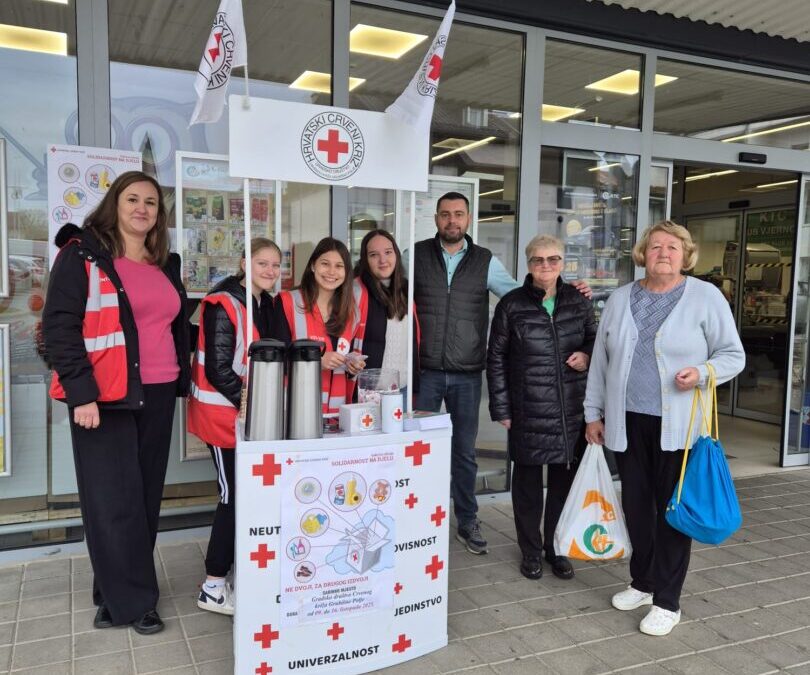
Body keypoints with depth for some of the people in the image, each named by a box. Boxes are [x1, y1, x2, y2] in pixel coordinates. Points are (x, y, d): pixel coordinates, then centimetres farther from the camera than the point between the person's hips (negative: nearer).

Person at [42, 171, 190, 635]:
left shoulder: (167, 265, 15)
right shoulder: (83, 255, -3)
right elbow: (60, 325, -9)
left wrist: (181, 381, 14)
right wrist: (81, 392, -17)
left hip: (157, 396, 6)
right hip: (105, 397, -6)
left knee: (146, 497, 10)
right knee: (113, 501, -1)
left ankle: (116, 593, 24)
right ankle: (133, 600, 12)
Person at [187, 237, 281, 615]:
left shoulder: (267, 305, 11)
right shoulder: (224, 305, -15)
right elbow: (218, 368, -20)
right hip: (223, 411, -8)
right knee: (235, 496, -3)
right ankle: (213, 588, 8)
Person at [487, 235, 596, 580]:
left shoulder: (578, 301, 6)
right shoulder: (511, 305, -1)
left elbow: (595, 339, 18)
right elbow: (496, 358, 1)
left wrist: (587, 356, -6)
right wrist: (501, 408, -2)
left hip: (572, 410, 2)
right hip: (528, 411, -2)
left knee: (565, 480, 11)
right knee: (528, 481, 8)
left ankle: (557, 549, 28)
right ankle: (531, 551, 24)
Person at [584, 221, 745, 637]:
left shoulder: (706, 297, -3)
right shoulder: (620, 299, 8)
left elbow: (733, 355, -1)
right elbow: (600, 360, 11)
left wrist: (702, 373, -21)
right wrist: (593, 413, 11)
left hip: (678, 426, -3)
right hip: (627, 423, 4)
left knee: (672, 509, 4)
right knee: (636, 505, 13)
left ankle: (667, 601, 17)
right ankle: (643, 582, 32)